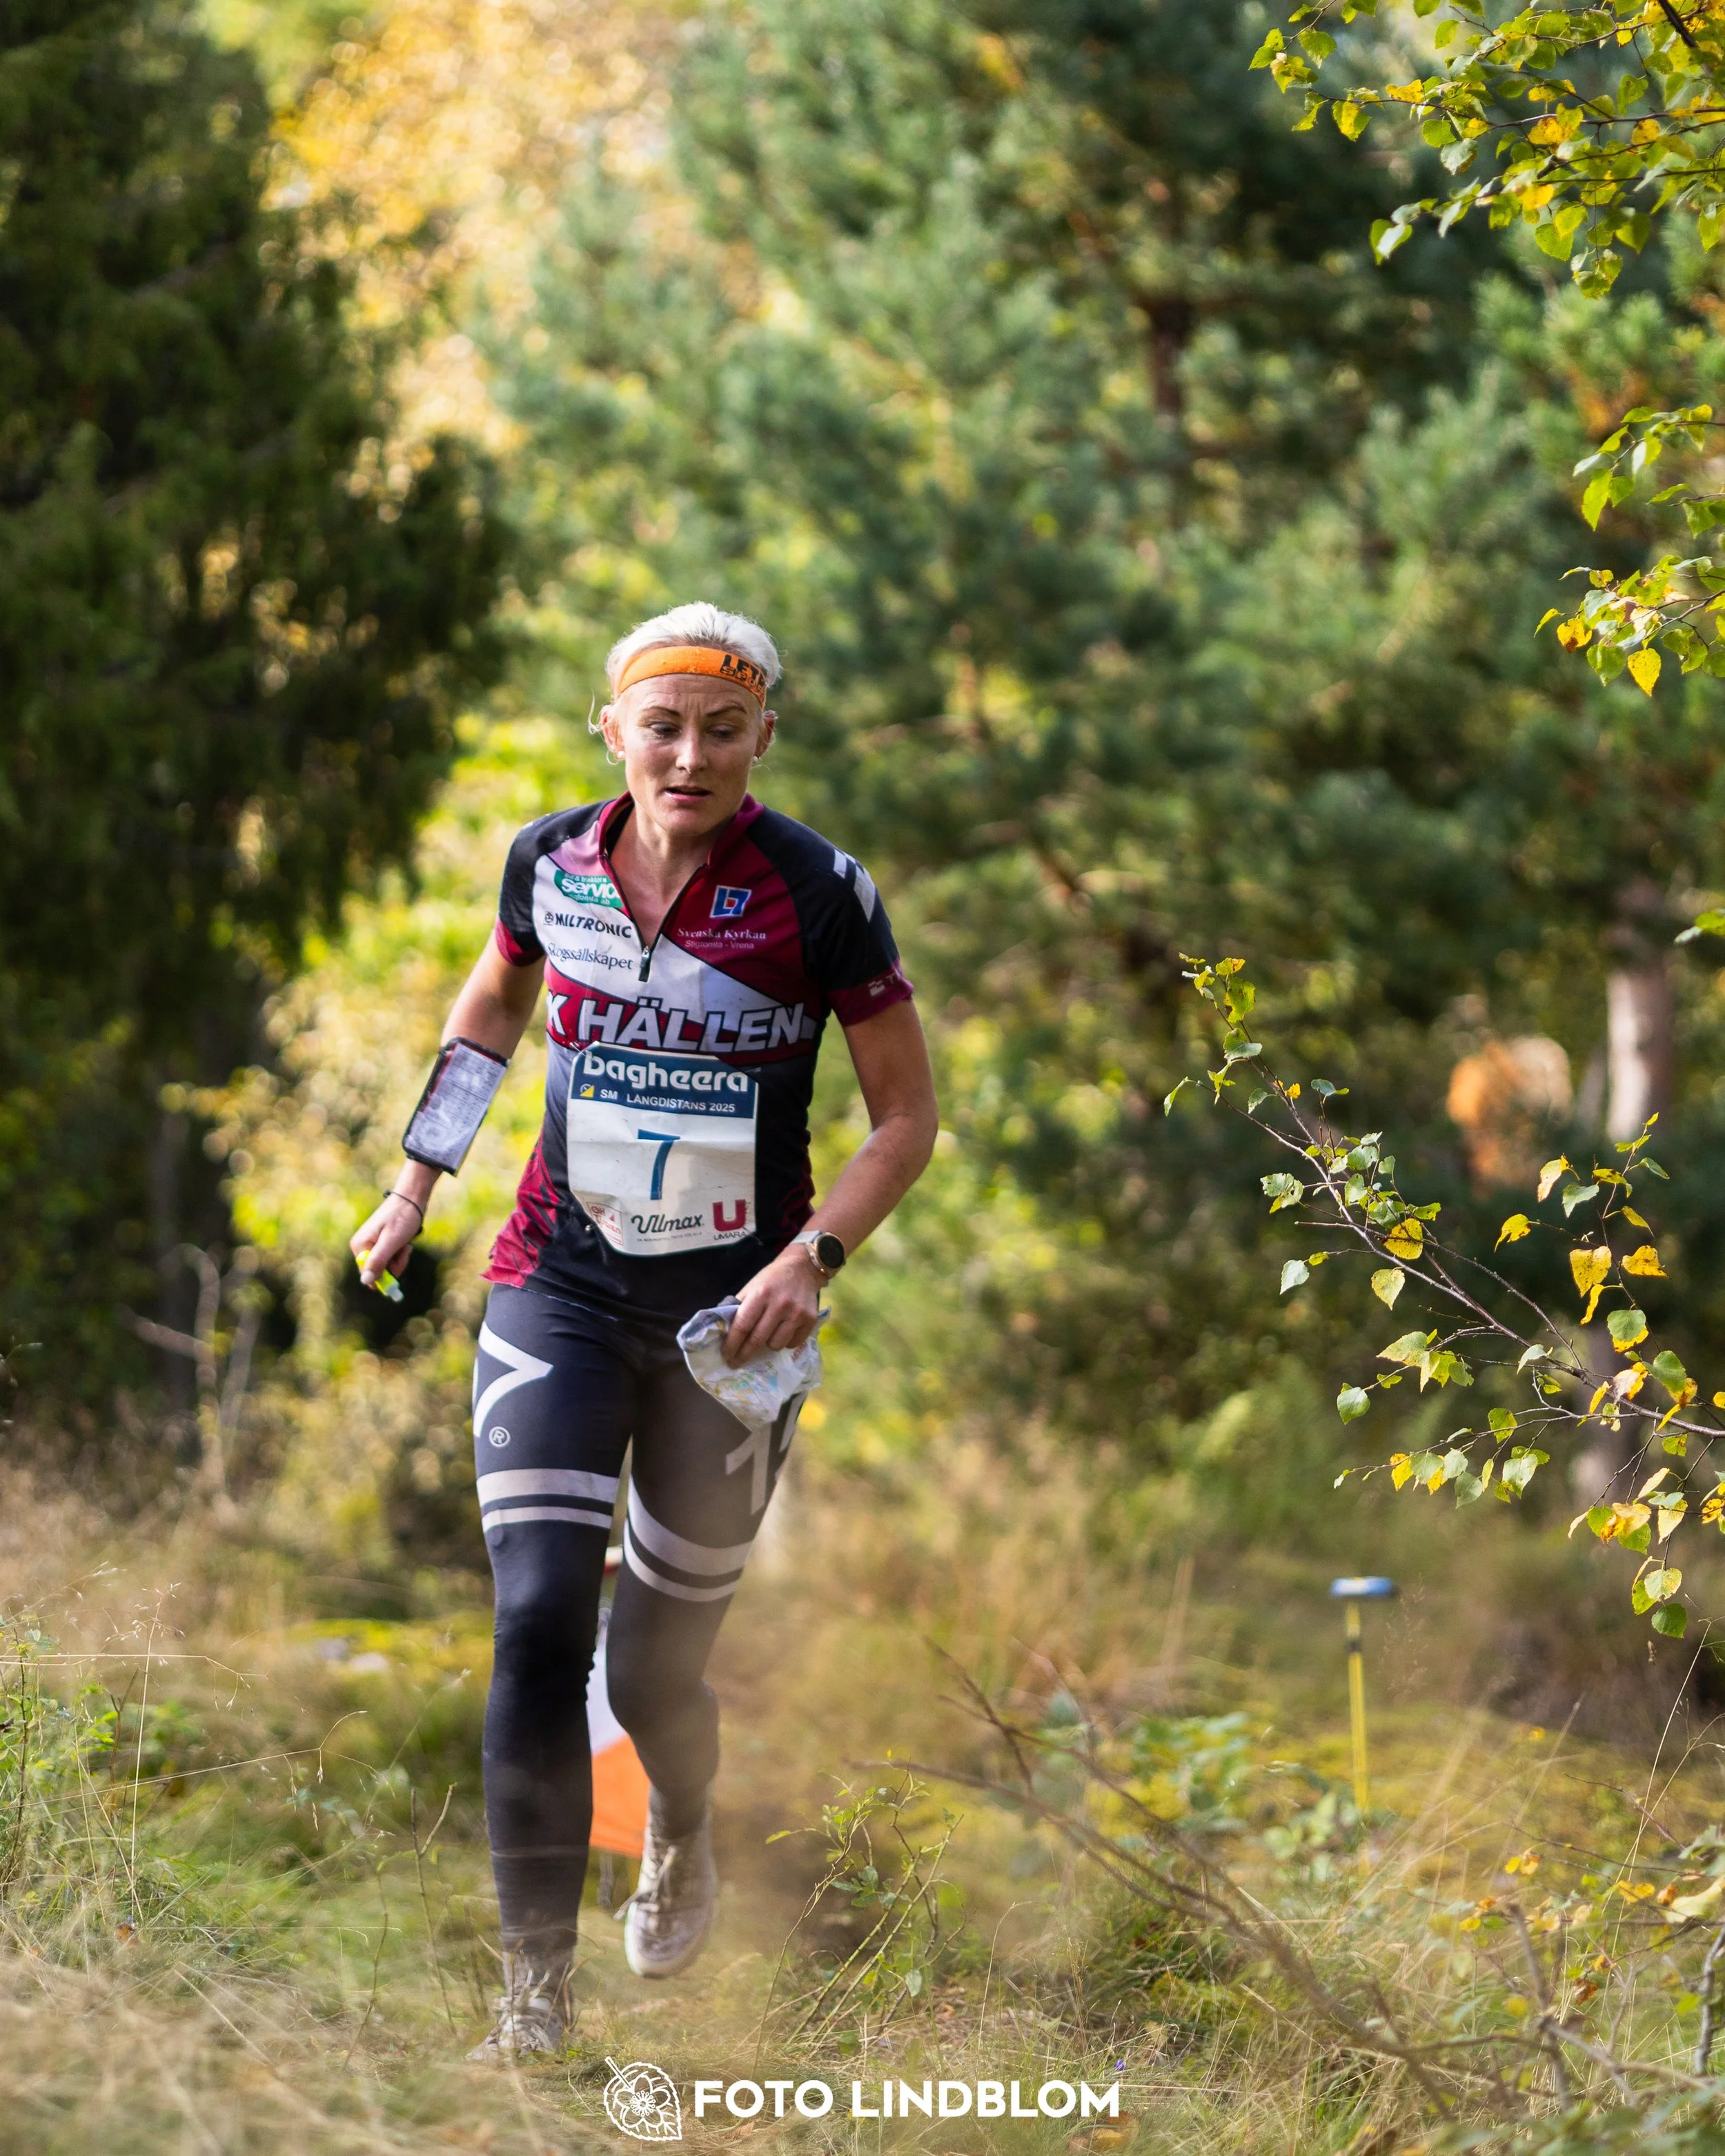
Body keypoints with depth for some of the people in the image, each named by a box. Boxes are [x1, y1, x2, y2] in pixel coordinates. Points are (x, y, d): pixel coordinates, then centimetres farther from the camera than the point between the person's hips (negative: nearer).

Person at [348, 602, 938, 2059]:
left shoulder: (819, 896, -12)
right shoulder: (550, 862, -3)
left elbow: (906, 1115, -3)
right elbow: (492, 1008, 19)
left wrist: (813, 1257, -17)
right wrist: (416, 1188, 17)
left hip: (729, 1324, -1)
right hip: (559, 1295, 1)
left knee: (656, 1667, 6)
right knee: (538, 1623, -16)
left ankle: (683, 1833, 43)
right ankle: (535, 1994, -11)